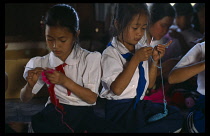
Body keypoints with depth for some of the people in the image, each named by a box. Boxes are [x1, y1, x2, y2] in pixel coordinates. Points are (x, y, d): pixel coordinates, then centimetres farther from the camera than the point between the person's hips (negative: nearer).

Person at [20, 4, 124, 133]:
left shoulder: (90, 59, 0)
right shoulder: (41, 63, 6)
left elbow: (92, 98, -4)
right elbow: (25, 99, 16)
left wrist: (65, 81, -17)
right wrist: (30, 85, -8)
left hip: (82, 112, -1)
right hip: (54, 111, 1)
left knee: (114, 130, -32)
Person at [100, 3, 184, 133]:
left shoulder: (141, 50, 13)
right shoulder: (111, 53, -9)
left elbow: (149, 84, 16)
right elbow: (117, 89, -20)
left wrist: (155, 60, 1)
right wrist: (136, 60, -20)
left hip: (140, 104, 8)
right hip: (119, 108, -8)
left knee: (176, 115, -14)